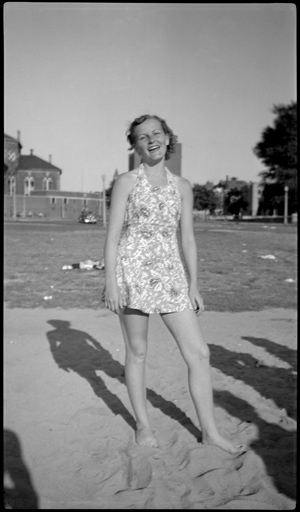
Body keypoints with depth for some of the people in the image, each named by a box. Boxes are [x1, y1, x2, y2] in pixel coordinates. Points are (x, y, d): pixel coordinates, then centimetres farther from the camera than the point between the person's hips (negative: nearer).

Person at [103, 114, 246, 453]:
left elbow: (187, 239, 12)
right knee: (137, 352, 7)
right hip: (133, 272, -3)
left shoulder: (182, 187, 11)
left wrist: (193, 286, 9)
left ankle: (209, 431, 15)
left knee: (199, 353, 1)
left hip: (171, 275, 4)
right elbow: (113, 235, -3)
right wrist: (110, 282, -11)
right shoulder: (126, 182, 1)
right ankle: (142, 424, 26)